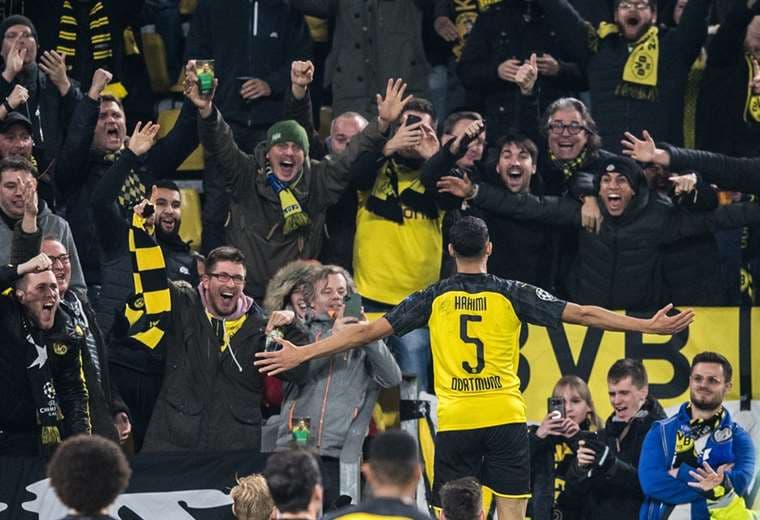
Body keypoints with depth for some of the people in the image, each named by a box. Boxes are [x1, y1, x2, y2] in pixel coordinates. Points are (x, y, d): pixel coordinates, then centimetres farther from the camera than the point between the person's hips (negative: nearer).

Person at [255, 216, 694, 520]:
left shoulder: (434, 299, 4)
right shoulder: (511, 295, 2)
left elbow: (369, 330, 2)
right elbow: (581, 314, 0)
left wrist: (302, 354, 8)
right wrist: (649, 326, 4)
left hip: (454, 422, 0)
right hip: (505, 418, 0)